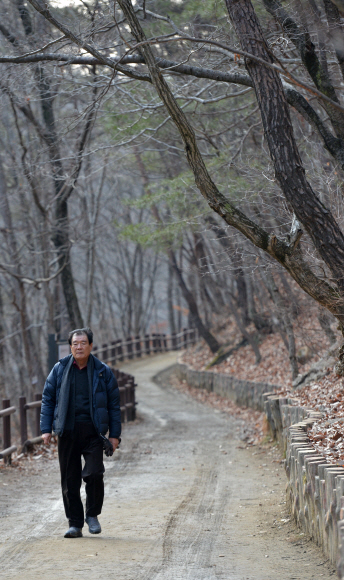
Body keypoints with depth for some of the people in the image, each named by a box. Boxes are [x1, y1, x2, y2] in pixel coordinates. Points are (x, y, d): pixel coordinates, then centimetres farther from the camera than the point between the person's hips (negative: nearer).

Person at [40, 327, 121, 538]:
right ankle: (75, 524, 12)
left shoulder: (103, 371, 4)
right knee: (70, 479, 3)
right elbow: (48, 399, 10)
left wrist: (114, 434, 1)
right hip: (67, 431, 2)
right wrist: (46, 429, 2)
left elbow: (114, 404, 7)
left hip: (93, 431, -2)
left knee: (93, 473, -14)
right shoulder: (60, 369, 7)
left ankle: (92, 515, 9)